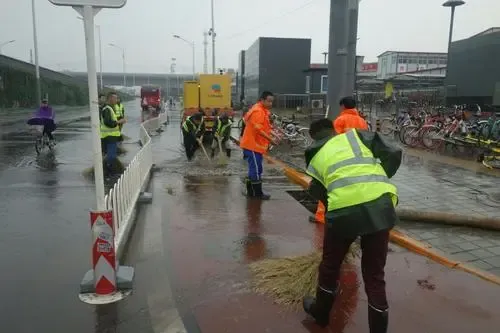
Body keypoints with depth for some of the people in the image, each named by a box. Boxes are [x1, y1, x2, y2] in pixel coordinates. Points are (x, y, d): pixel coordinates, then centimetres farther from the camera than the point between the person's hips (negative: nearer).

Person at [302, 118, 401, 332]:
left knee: (330, 264, 25)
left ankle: (320, 312, 47)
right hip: (379, 206, 1)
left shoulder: (315, 154, 21)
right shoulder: (357, 135, 20)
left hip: (344, 210, -1)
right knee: (374, 274, 17)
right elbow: (393, 155, 10)